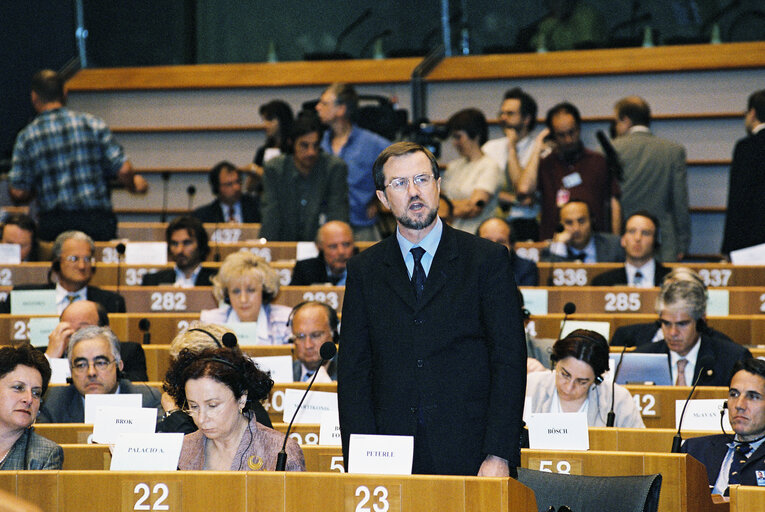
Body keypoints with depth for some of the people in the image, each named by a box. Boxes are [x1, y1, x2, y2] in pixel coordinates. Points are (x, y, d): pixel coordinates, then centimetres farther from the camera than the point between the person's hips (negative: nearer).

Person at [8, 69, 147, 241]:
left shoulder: (26, 138, 3)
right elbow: (123, 170, -2)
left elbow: (18, 193, 1)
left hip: (52, 226, 0)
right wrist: (134, 185, 21)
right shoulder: (93, 124, 2)